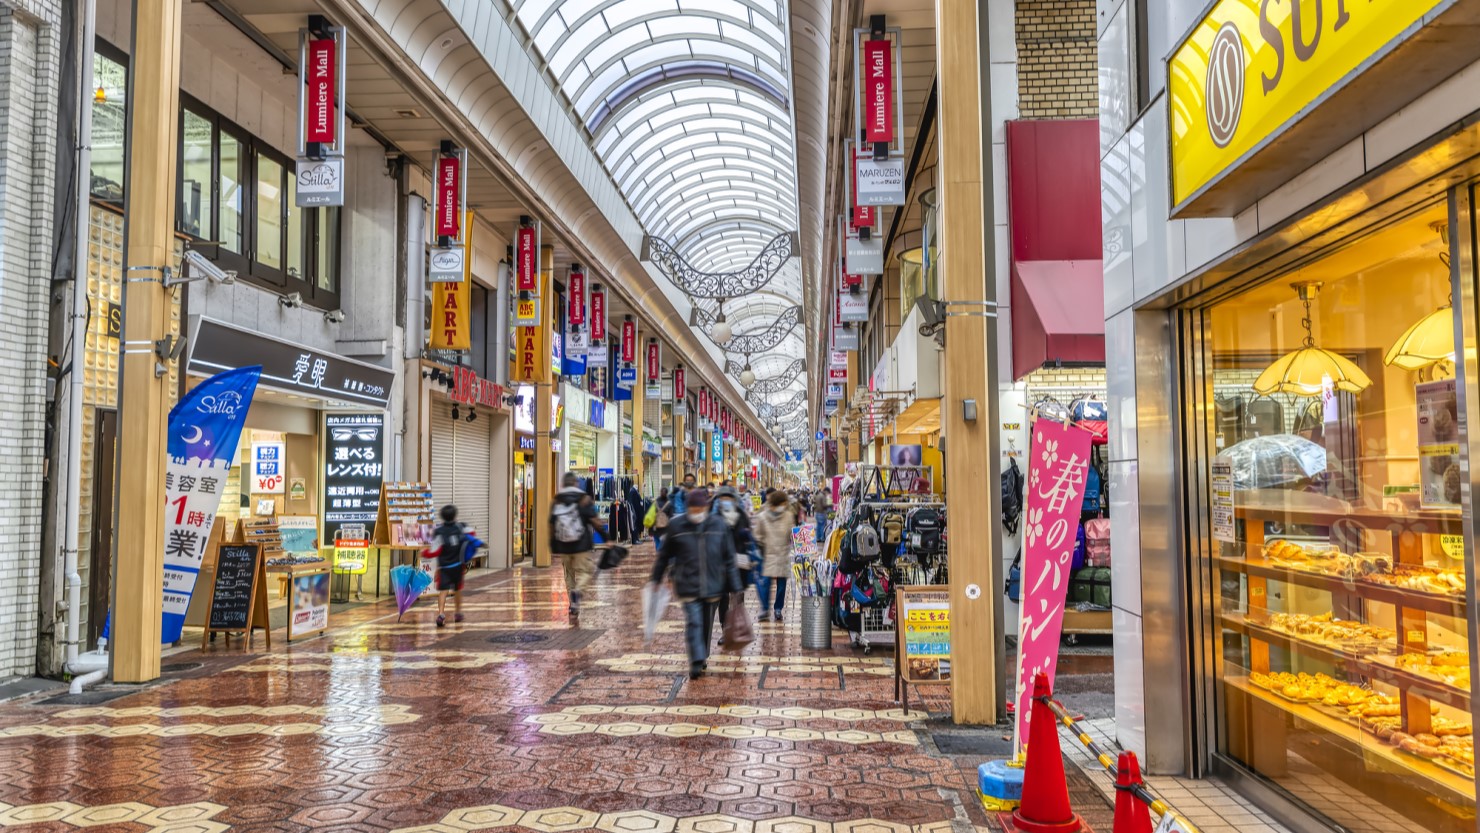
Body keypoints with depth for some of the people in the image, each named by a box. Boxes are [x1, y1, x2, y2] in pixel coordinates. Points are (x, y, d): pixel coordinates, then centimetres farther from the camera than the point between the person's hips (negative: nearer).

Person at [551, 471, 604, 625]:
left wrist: (553, 546, 16)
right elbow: (594, 521, -8)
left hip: (563, 547, 4)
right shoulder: (584, 499, -2)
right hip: (582, 545, -3)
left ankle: (574, 612, 13)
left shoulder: (556, 502, 7)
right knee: (585, 571, 4)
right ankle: (578, 591, -27)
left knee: (569, 575, 13)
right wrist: (605, 535, 1)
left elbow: (551, 526, 8)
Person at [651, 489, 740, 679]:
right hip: (688, 587, -2)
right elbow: (664, 555, 9)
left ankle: (702, 658, 32)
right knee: (693, 623, -11)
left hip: (713, 586, 2)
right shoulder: (676, 526, -4)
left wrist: (734, 587, 4)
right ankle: (696, 663, -8)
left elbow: (729, 559, 4)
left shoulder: (719, 526, -2)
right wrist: (656, 578, 14)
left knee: (707, 625, 13)